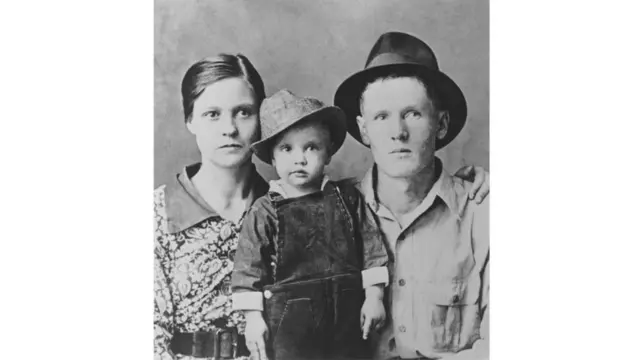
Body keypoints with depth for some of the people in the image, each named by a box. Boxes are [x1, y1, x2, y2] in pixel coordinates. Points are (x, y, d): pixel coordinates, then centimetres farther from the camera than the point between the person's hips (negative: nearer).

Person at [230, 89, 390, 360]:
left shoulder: (347, 197, 0)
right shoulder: (265, 211, -6)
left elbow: (371, 245, 3)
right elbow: (249, 267, -4)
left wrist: (374, 296, 1)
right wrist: (253, 317, -7)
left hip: (346, 316, 2)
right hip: (291, 321, -2)